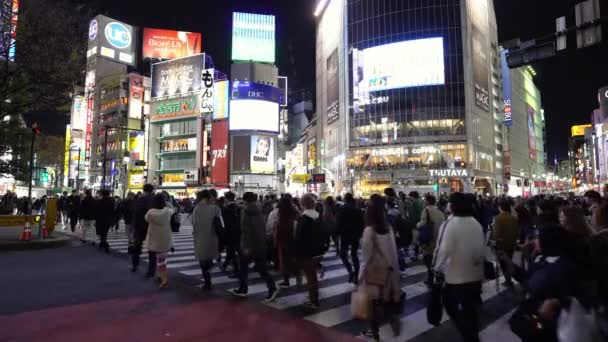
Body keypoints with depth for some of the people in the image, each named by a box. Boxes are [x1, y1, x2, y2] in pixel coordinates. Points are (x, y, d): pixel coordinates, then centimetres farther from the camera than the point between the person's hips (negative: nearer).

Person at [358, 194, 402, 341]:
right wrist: (391, 265, 11)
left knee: (376, 301, 10)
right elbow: (393, 249, 1)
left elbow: (367, 255, -17)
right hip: (389, 268, 5)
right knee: (388, 298, 19)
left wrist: (362, 274, -8)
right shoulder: (388, 227, -3)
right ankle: (394, 325, 27)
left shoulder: (369, 230, -19)